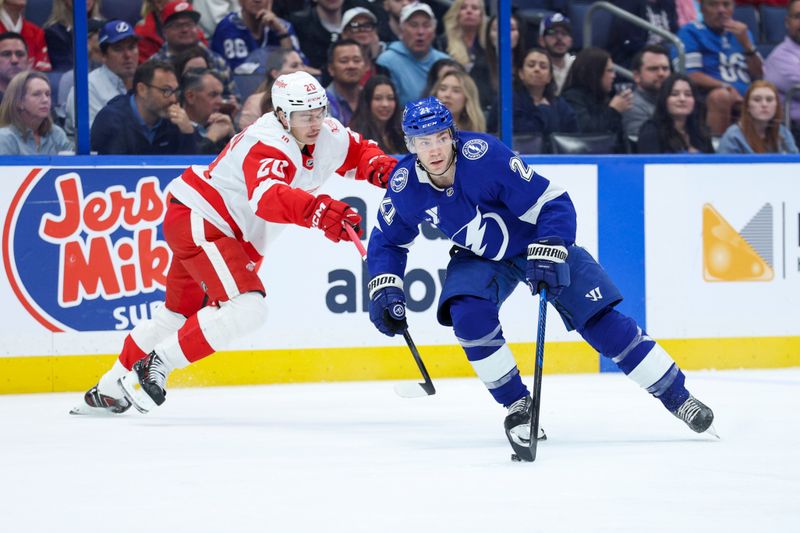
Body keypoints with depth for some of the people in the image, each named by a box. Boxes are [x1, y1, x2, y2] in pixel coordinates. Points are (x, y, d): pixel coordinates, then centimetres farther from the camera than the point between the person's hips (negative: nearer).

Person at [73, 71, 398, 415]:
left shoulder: (329, 136, -1)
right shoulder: (267, 144, -28)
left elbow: (359, 152, 17)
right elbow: (269, 197, -46)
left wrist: (380, 167, -7)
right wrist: (320, 212, -61)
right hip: (196, 219, -10)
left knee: (180, 314, 21)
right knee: (248, 306, -24)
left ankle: (109, 391, 33)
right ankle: (155, 367, -18)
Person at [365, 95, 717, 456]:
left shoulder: (485, 156, -32)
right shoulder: (404, 186, -18)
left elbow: (553, 203, -28)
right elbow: (388, 241, 1)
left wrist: (546, 256, -36)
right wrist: (384, 289, -12)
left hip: (542, 242, -3)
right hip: (481, 258, 3)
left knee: (601, 321, -9)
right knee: (469, 316, -26)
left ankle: (677, 397, 3)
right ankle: (518, 406, -8)